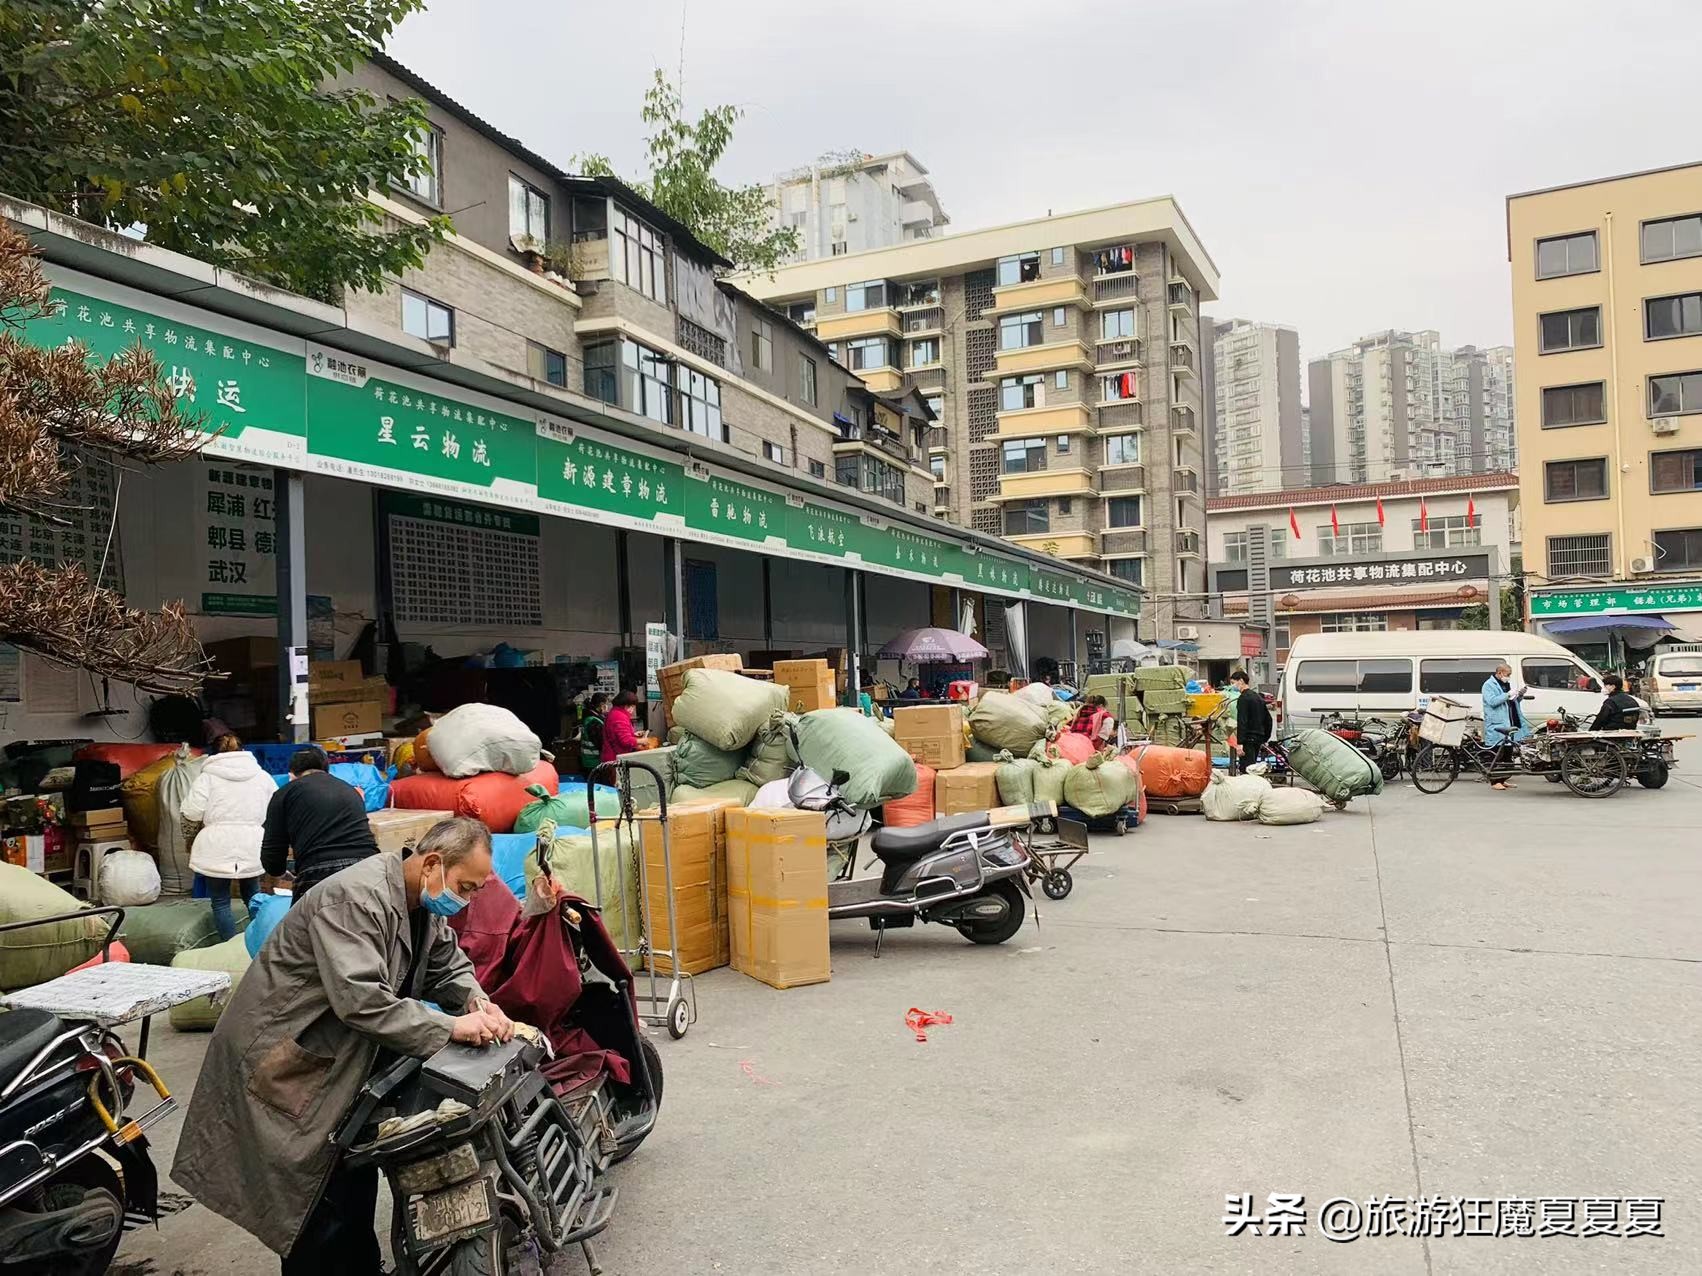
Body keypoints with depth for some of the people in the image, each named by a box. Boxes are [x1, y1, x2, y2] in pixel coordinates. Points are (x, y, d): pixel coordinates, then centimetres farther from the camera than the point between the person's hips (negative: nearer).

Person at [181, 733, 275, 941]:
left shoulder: (207, 776, 0)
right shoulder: (263, 777, 10)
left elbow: (192, 815, -5)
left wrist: (189, 840, 12)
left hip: (216, 849, -3)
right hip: (251, 849, 3)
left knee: (220, 903, 7)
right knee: (252, 898, 18)